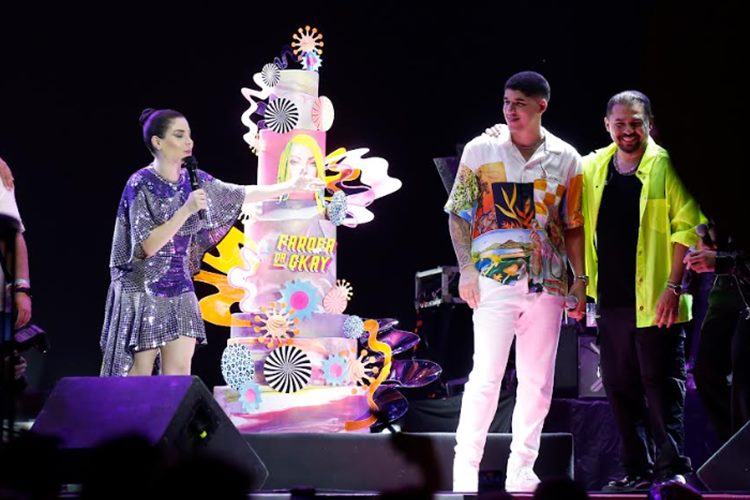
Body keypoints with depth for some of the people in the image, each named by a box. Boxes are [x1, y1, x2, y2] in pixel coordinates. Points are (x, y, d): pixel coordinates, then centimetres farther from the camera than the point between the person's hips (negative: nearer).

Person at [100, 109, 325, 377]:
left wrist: (292, 185, 16)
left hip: (179, 287, 6)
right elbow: (149, 245, -19)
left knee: (180, 372, 0)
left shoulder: (192, 180, 6)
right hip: (143, 291, -6)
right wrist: (187, 209, -24)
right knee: (139, 377, -3)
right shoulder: (141, 184, -13)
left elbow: (242, 194, 17)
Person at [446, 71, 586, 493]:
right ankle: (465, 470, 0)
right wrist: (467, 269, -6)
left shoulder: (565, 158, 7)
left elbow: (573, 225, 11)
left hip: (548, 282, 3)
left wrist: (580, 278, 5)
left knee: (538, 381, 6)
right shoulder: (481, 150, 1)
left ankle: (522, 472, 15)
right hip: (495, 279, -3)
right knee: (486, 376, -7)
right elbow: (459, 213, 3)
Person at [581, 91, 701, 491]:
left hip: (654, 300, -5)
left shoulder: (666, 167, -3)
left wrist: (674, 286, -15)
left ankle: (671, 468, -1)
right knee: (619, 387, 8)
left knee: (662, 384, -4)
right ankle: (636, 469, 16)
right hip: (610, 299, 5)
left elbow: (687, 227, -8)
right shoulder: (590, 168, 11)